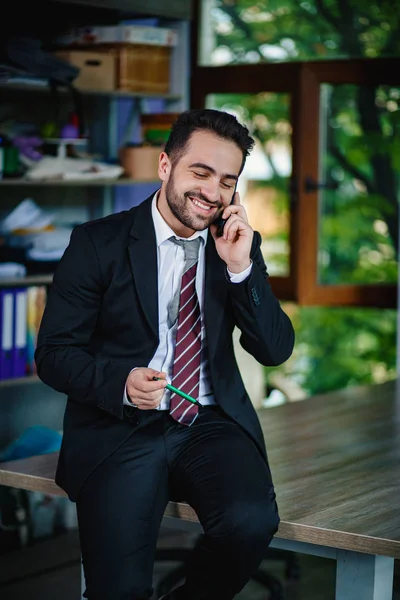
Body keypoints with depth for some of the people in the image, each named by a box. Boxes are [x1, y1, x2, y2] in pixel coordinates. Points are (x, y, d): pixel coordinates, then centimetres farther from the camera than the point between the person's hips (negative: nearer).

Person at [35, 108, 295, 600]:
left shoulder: (239, 246, 10)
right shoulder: (98, 243, 0)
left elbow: (275, 351, 5)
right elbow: (53, 354, -1)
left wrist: (240, 268, -10)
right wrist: (121, 383, -21)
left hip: (213, 424, 3)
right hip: (122, 427, -3)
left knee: (250, 521, -28)